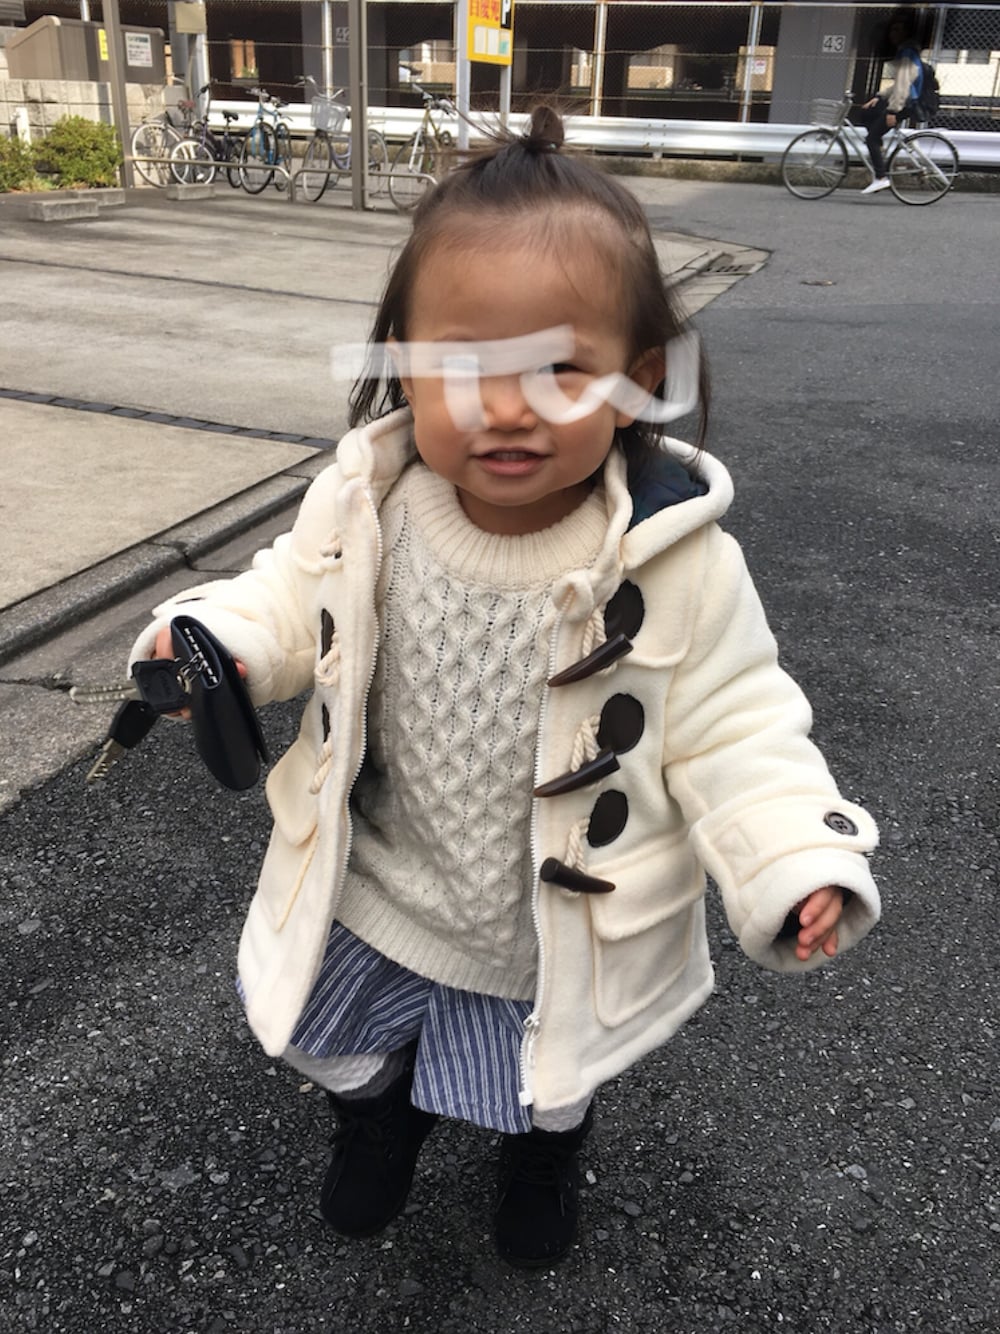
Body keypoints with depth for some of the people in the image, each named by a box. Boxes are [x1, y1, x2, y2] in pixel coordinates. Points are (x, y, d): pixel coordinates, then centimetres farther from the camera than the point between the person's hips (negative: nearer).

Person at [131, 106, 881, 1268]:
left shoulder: (676, 564, -27)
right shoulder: (365, 507, -21)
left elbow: (730, 729, -18)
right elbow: (296, 600, -3)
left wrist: (796, 863, -30)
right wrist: (216, 643, -22)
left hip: (565, 929, -2)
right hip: (381, 891, 3)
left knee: (550, 1077, 28)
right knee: (349, 1039, 30)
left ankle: (544, 1146, 66)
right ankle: (377, 1107, 67)